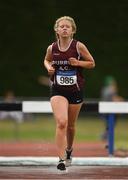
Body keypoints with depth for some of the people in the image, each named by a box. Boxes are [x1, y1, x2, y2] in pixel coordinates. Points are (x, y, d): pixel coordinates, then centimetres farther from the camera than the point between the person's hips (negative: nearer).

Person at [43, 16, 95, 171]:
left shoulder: (79, 46, -8)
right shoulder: (52, 48, -3)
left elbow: (92, 63, 2)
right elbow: (46, 60, 18)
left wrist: (78, 63, -16)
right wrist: (49, 67, -4)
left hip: (75, 90, 1)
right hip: (58, 90, -1)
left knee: (70, 125, 16)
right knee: (61, 122, -20)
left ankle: (69, 149, 45)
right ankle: (62, 159, -19)